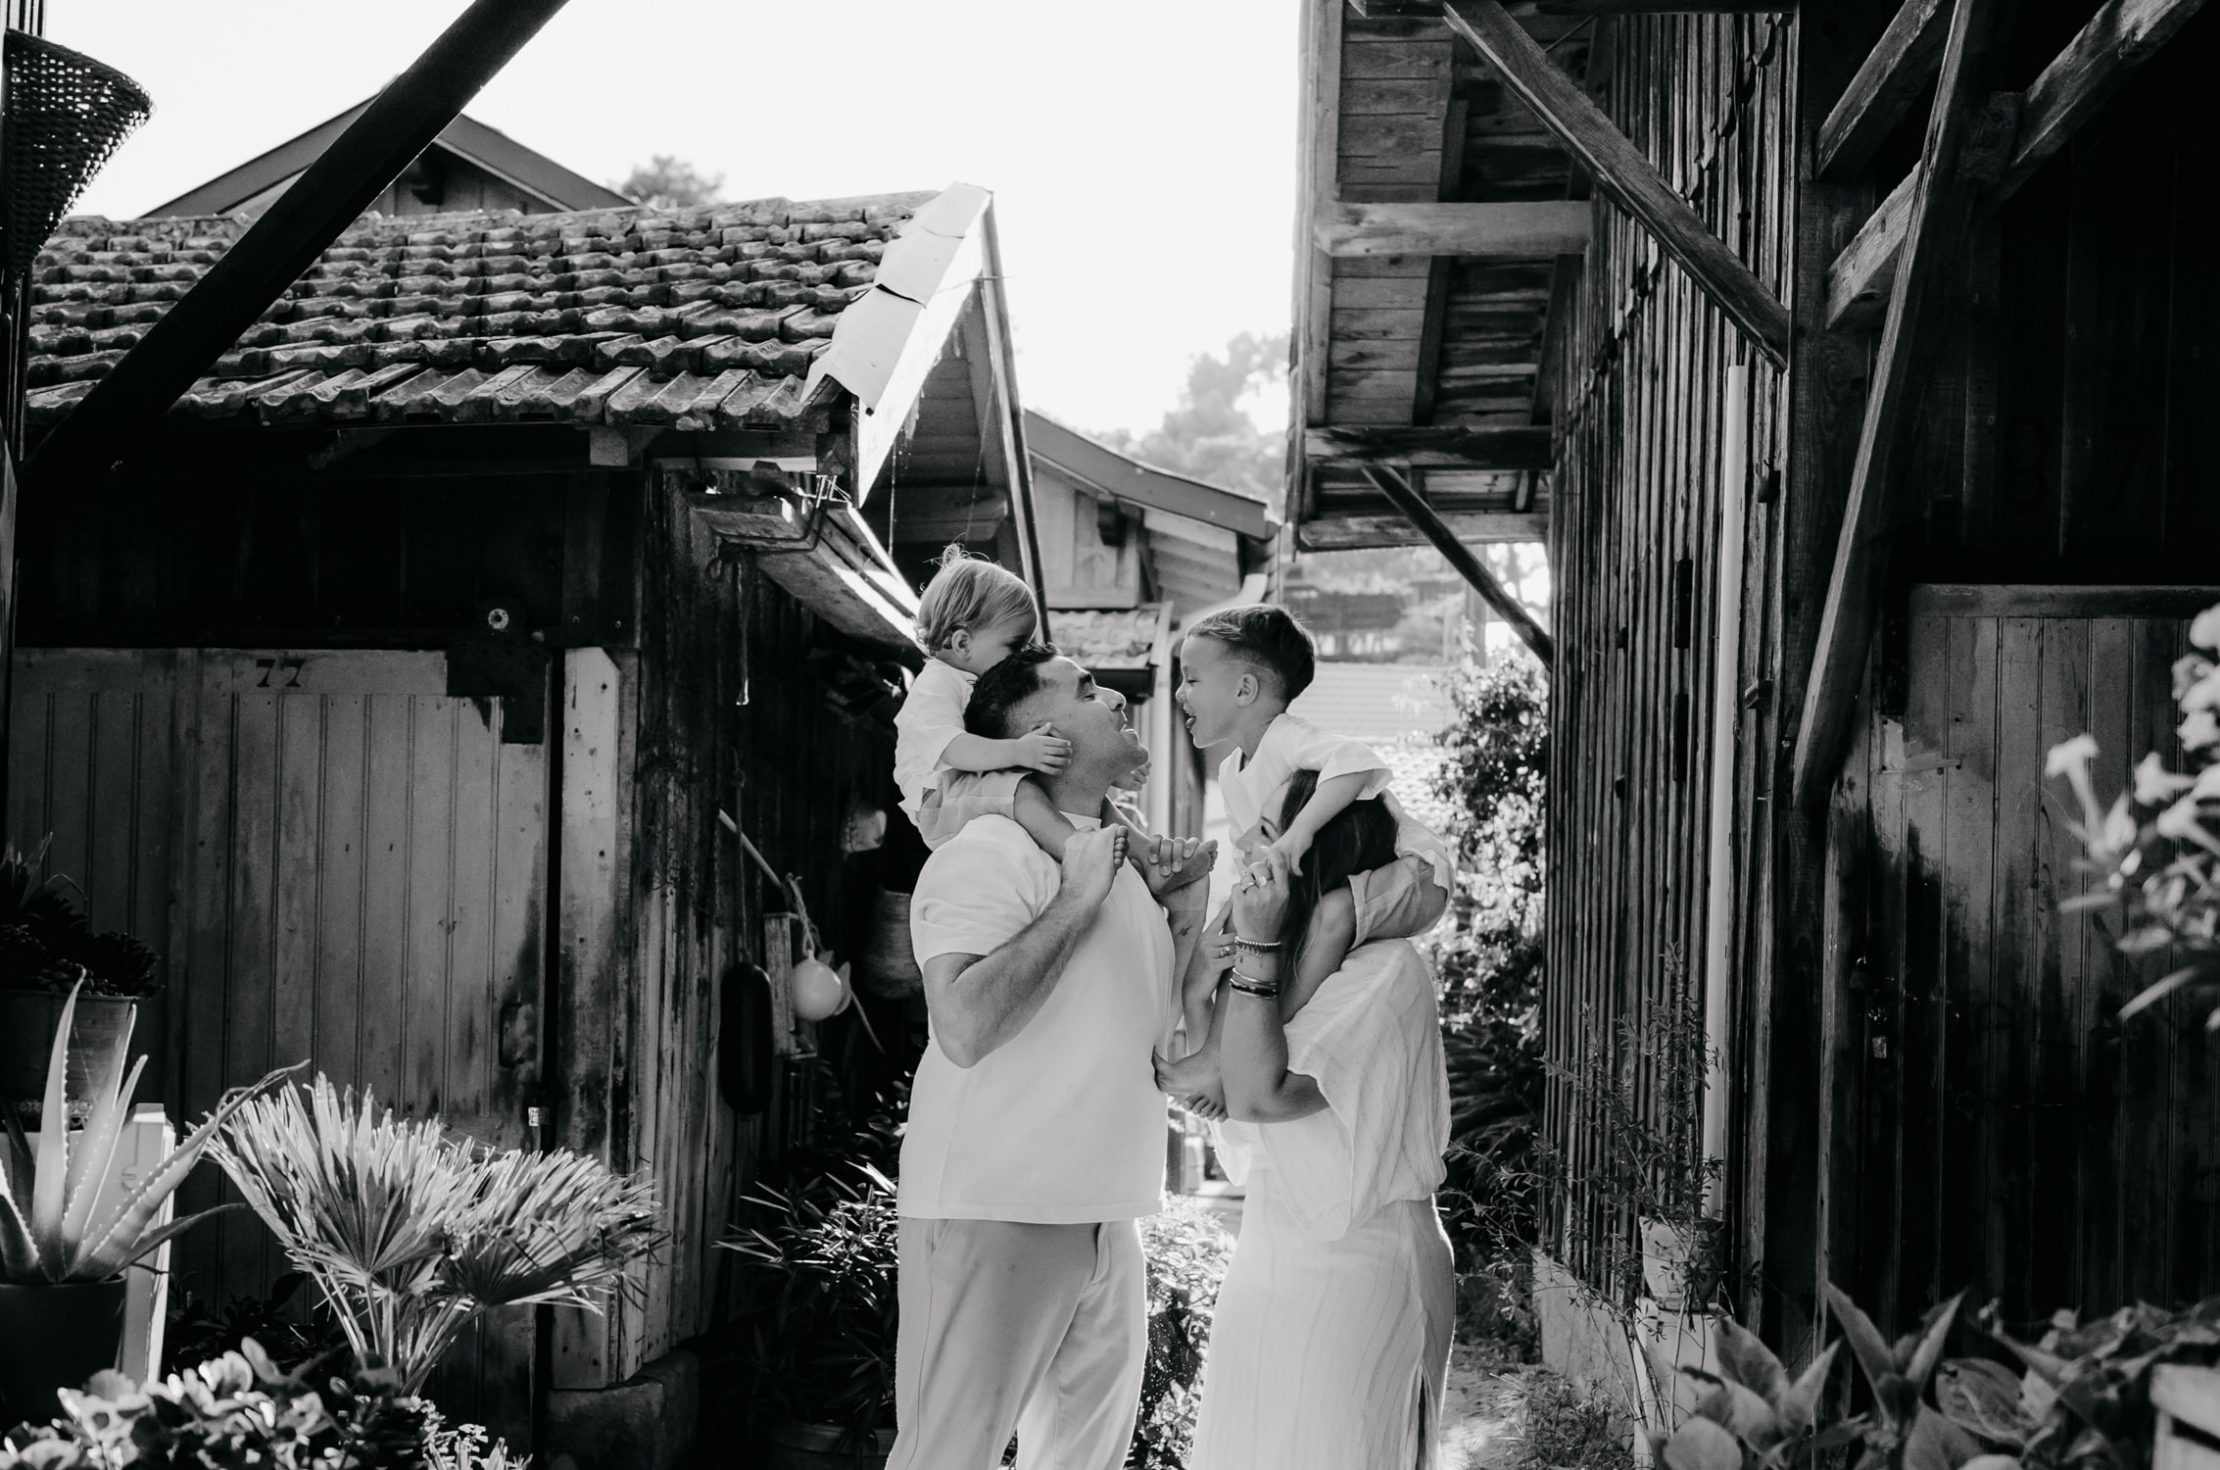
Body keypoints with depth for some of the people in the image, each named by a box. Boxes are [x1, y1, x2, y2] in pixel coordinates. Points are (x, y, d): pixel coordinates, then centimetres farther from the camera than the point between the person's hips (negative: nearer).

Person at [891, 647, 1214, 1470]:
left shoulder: (1120, 863, 15)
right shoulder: (990, 852, -12)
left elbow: (1161, 1035, 19)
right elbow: (963, 1029, -26)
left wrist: (1185, 908, 9)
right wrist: (1076, 901, -19)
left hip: (1103, 1217, 8)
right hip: (994, 1214, -8)